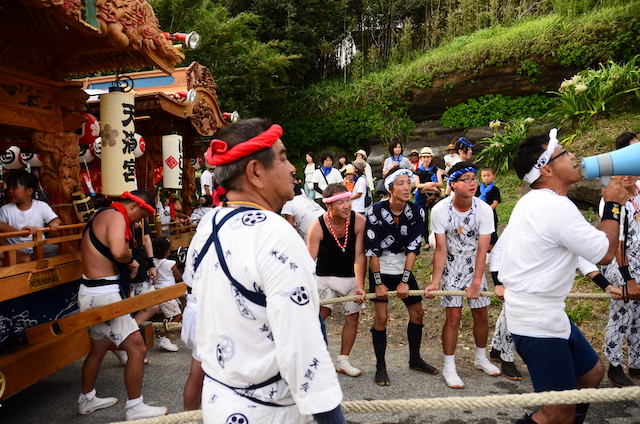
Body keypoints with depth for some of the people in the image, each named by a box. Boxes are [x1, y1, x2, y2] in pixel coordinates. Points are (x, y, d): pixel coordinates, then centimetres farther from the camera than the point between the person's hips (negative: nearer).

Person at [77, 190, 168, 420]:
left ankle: (87, 399, 41)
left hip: (92, 293, 11)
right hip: (104, 295, -11)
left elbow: (86, 248, 23)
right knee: (137, 347, -6)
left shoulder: (103, 214, 13)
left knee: (99, 347, 24)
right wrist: (131, 261, -14)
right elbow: (118, 251, -36)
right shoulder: (116, 216, -17)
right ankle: (135, 408, 5)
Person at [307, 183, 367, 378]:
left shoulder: (359, 221, -20)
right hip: (326, 276, -2)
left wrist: (360, 286, -28)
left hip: (352, 277, 2)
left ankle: (343, 361, 25)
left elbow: (359, 256, -20)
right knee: (318, 315, -16)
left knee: (352, 317, 7)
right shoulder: (317, 227, -23)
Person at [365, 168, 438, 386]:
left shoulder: (417, 212, -9)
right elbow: (371, 250, -15)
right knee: (381, 316, -7)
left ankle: (415, 359, 28)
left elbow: (413, 248, -11)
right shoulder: (376, 211, -18)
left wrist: (405, 280, -15)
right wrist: (378, 282, -16)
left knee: (418, 312, 8)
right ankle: (380, 367, 8)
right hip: (380, 270, -4)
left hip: (404, 270, 4)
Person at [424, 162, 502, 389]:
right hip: (451, 267, -2)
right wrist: (435, 281, -22)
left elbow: (482, 249, -17)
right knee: (454, 315, -7)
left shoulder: (484, 210, -16)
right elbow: (441, 249, -17)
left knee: (481, 314, 9)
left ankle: (481, 358, 32)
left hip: (474, 267, 3)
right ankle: (449, 368, 6)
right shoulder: (440, 210, -19)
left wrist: (476, 281, -22)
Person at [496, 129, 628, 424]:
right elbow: (605, 253, -16)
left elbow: (504, 242, 18)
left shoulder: (532, 202, 9)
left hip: (542, 310, 10)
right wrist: (613, 205, -5)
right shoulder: (558, 206, -22)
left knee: (591, 373, 25)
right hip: (538, 320, -10)